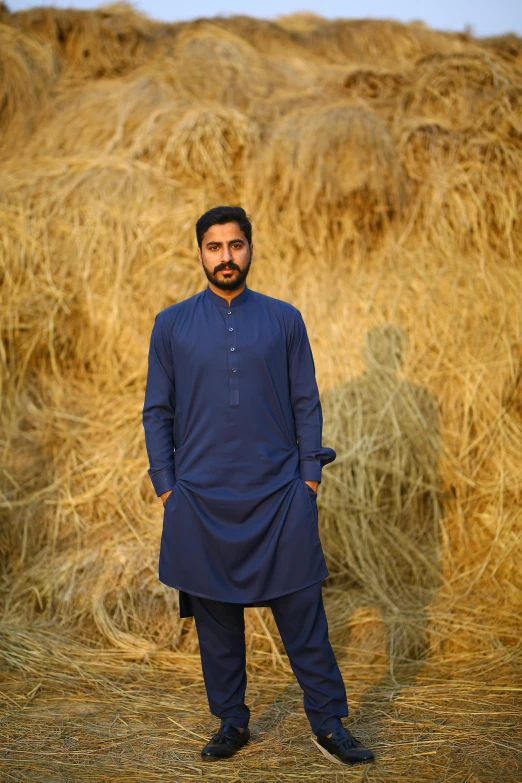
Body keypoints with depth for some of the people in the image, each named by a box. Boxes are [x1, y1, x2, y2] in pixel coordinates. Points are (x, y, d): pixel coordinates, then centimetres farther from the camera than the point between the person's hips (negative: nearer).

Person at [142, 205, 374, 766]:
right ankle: (230, 723, 25)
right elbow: (157, 411, 7)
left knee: (303, 613, 2)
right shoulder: (171, 325, 4)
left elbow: (306, 404, 5)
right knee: (215, 618, 9)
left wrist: (309, 479, -1)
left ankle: (328, 723, 14)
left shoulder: (284, 320, 4)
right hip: (202, 499, 1)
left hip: (280, 494, 0)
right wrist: (165, 488, 1)